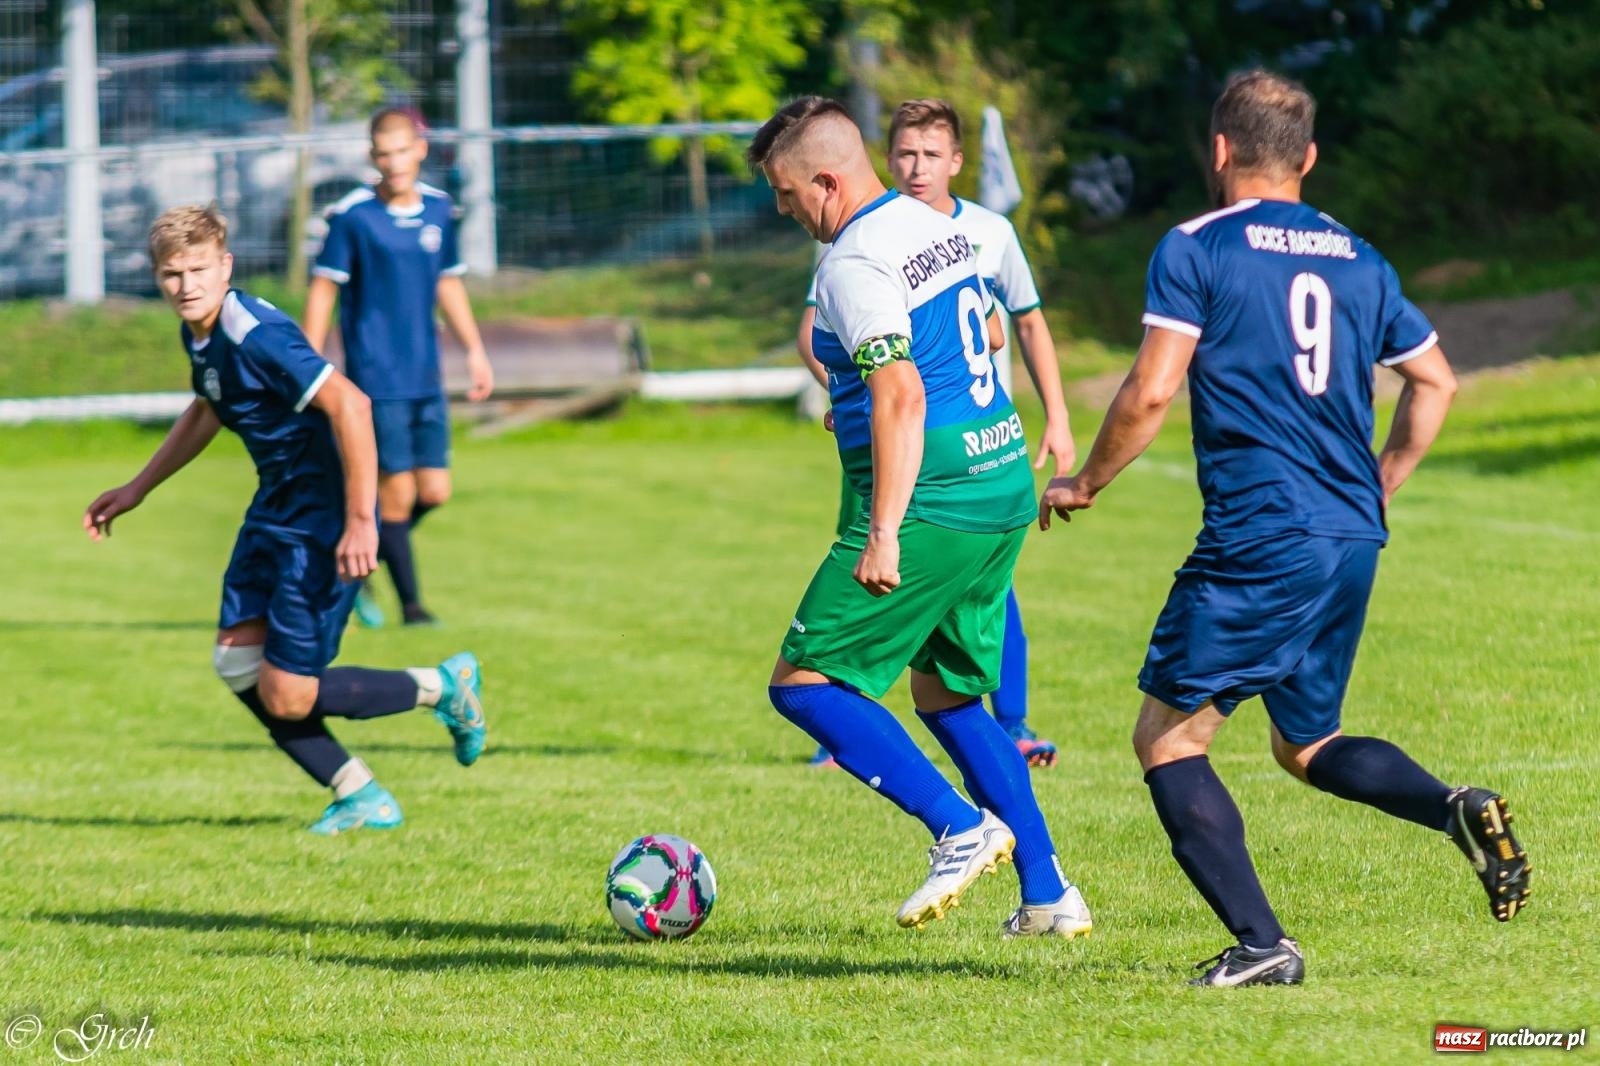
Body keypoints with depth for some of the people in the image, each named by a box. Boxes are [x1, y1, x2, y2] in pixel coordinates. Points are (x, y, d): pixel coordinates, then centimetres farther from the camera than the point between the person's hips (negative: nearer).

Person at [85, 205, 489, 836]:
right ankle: (360, 797, 15)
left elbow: (349, 405, -31)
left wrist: (360, 521, -31)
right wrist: (135, 491, 29)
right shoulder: (200, 333, 6)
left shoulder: (255, 335, -25)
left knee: (288, 698, -8)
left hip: (322, 522, -10)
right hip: (275, 511, 10)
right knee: (236, 661, 3)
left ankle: (445, 688, 14)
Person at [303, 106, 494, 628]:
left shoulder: (438, 209, 6)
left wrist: (474, 350, 18)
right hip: (377, 378, -6)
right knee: (397, 492, -6)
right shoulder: (352, 216, -9)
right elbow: (323, 290, -5)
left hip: (426, 379, 6)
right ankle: (410, 603, 5)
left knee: (434, 491, 4)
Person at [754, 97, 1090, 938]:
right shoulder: (938, 228, 13)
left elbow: (901, 397, -25)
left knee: (802, 683, -2)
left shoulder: (856, 262, -16)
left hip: (933, 507, -10)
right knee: (946, 696, 20)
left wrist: (883, 535, -27)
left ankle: (962, 827, -11)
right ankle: (1048, 894, 16)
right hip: (1004, 489, 10)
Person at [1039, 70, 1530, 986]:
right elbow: (1435, 382, 20)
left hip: (1258, 540, -7)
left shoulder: (1196, 250, -5)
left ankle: (1261, 943, -9)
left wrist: (1085, 483, 5)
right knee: (1308, 744, 22)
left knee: (1169, 735, 3)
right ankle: (1457, 808, -5)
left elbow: (1151, 393, -10)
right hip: (1353, 542, 7)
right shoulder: (1358, 260, 13)